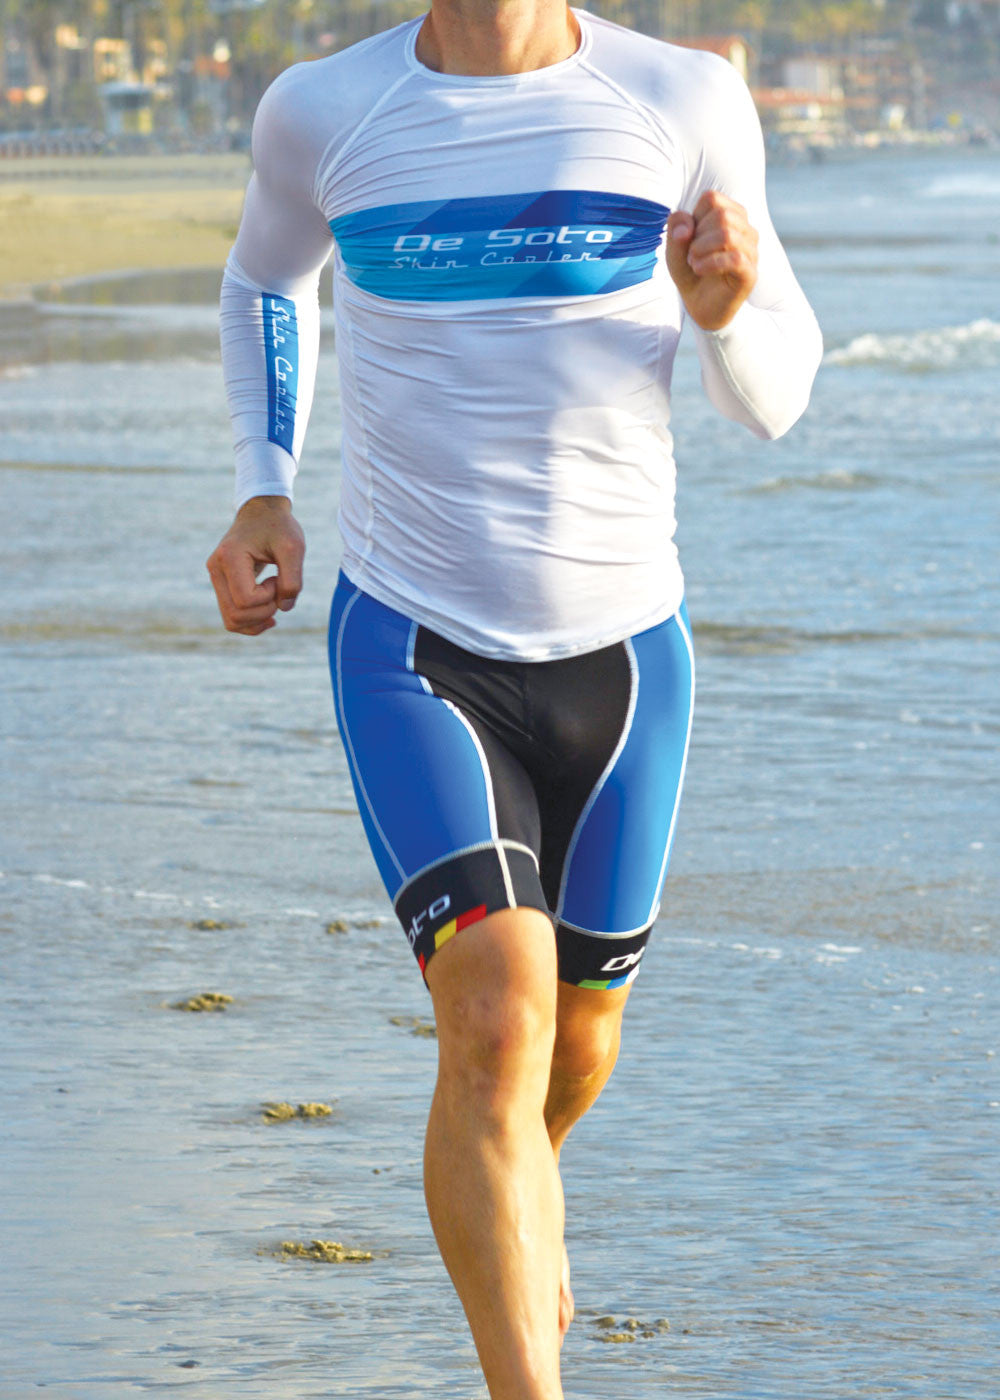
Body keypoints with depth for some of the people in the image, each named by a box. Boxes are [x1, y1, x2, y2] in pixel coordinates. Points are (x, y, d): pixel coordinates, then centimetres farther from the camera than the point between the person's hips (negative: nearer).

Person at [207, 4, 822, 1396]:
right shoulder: (322, 113, -5)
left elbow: (774, 396, 1)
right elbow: (265, 278, 19)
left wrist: (727, 312, -21)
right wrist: (262, 489, 6)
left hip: (621, 651, 2)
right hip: (413, 646, -2)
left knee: (578, 1037, 19)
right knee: (497, 1011, -21)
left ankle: (510, 1191, 54)